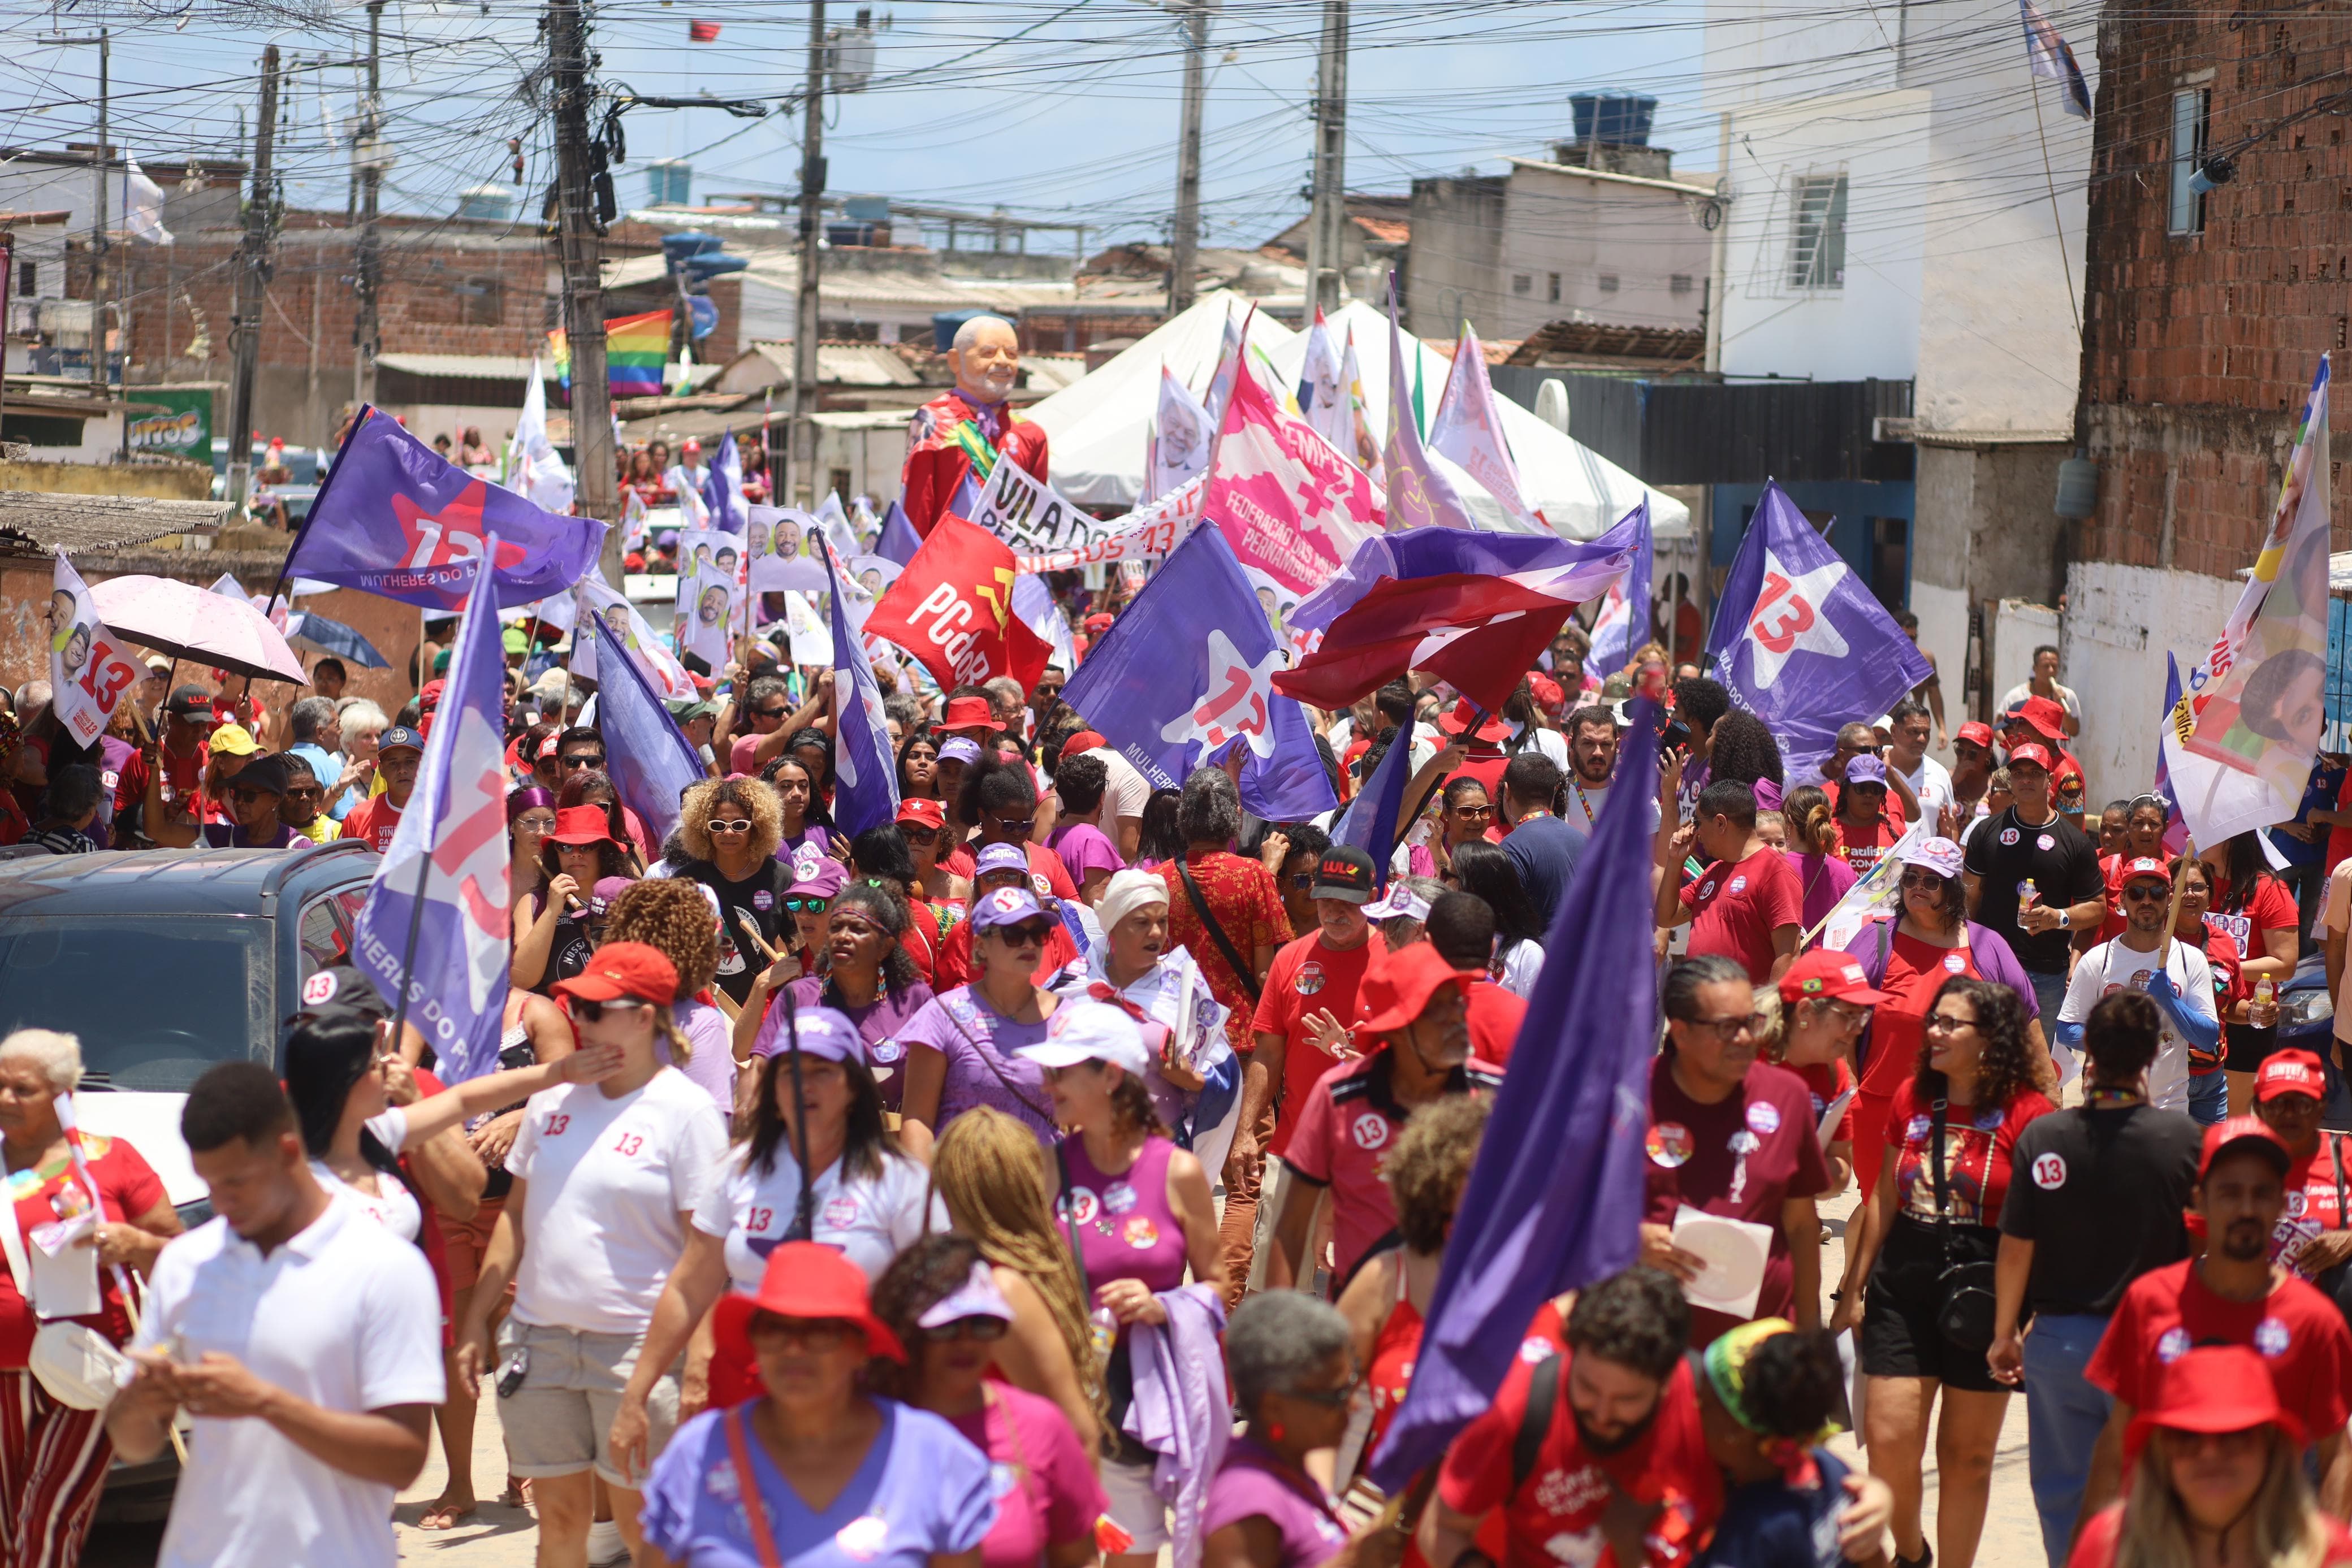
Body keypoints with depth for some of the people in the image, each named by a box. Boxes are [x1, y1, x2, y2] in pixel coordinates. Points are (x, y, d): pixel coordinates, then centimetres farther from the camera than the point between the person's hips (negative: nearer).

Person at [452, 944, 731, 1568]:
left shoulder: (686, 1111, -7)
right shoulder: (554, 1100, 10)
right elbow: (518, 1215, 17)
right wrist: (476, 1319, 14)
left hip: (637, 1345, -5)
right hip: (539, 1339, 5)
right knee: (558, 1514, 9)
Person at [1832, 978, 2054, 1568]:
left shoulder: (2026, 1113, -9)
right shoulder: (1912, 1098, 6)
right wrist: (1853, 1288, 14)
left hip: (1984, 1292, -4)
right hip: (1904, 1285, 4)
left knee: (1967, 1455, 7)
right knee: (1888, 1441, -3)